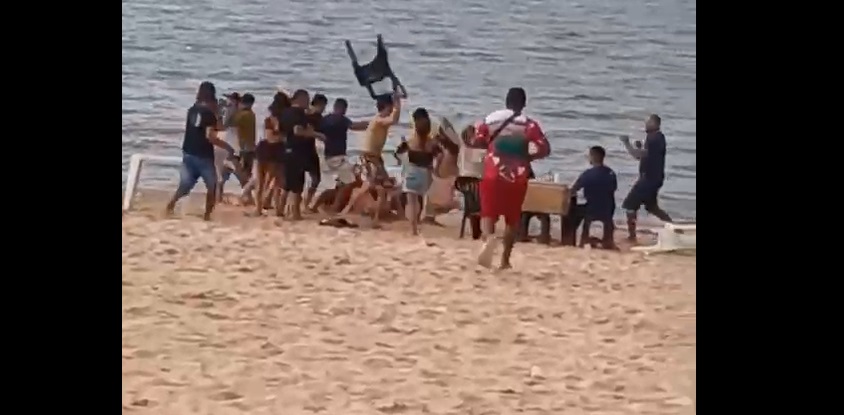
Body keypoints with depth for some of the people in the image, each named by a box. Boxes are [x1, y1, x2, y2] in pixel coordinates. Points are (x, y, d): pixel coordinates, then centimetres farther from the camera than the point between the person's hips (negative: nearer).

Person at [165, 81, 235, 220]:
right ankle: (207, 214, 8)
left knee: (185, 185, 13)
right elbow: (210, 136, -21)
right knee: (212, 186, 9)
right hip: (203, 155, -6)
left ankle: (170, 204, -3)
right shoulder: (209, 113, -13)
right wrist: (227, 147, -11)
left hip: (188, 153, 6)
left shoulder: (192, 110, 8)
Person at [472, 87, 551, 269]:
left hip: (493, 175, 0)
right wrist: (527, 156, 6)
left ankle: (488, 237, -29)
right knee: (512, 219, 15)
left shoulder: (491, 119, 4)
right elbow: (544, 149, -10)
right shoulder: (529, 124, -1)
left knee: (488, 213, 3)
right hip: (517, 178, 0)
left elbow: (477, 141, 8)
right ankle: (505, 259, 14)